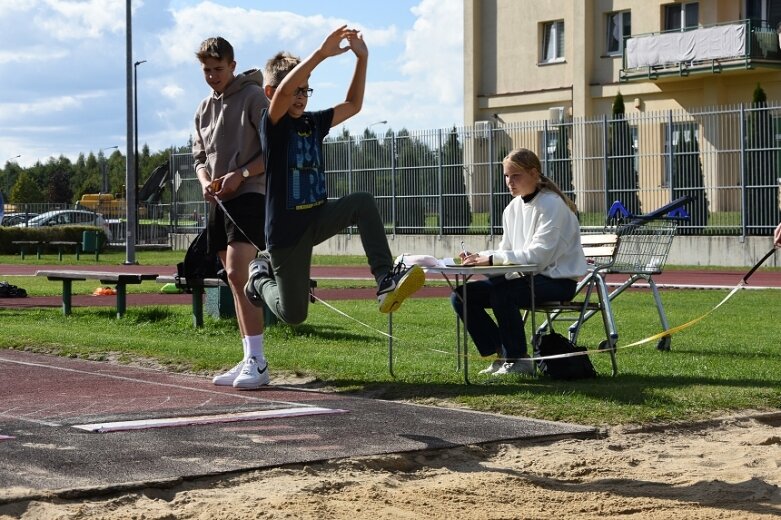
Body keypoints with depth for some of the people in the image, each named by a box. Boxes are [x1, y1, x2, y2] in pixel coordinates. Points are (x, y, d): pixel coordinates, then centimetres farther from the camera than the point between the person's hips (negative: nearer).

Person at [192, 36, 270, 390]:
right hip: (218, 201, 8)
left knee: (237, 272, -20)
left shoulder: (253, 97, -4)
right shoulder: (204, 108, 17)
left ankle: (257, 361, -19)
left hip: (249, 195, -8)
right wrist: (205, 181, 1)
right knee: (235, 280, 7)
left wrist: (240, 175, -17)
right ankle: (250, 362, 11)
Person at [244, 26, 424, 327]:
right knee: (293, 314, 2)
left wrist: (362, 58, -3)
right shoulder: (273, 124, -12)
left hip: (319, 217, 5)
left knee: (363, 203, -25)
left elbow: (353, 105, 9)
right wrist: (322, 54, -41)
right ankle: (261, 275, 34)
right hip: (286, 229, -5)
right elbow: (283, 90, -32)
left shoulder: (313, 123, 7)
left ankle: (386, 281, -28)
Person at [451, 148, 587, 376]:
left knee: (501, 291, -35)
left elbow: (538, 255, -24)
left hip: (557, 280, -8)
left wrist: (491, 259, -28)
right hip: (528, 278, 8)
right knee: (461, 295, -5)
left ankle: (519, 359, -16)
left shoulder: (551, 204, -15)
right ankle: (503, 355, 4)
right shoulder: (513, 208, 9)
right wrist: (479, 257, -12)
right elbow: (506, 252, 9)